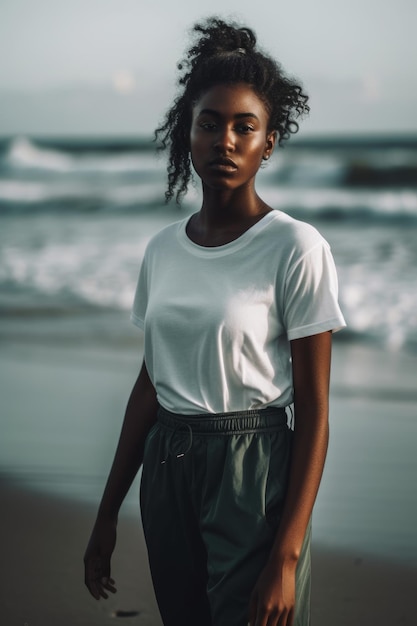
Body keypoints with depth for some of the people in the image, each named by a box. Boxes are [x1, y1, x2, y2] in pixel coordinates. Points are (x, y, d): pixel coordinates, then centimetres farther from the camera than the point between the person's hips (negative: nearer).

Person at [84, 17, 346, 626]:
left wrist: (286, 557, -17)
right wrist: (108, 512, 13)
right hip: (167, 468, 5)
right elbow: (150, 382, 13)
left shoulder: (297, 248, -11)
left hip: (253, 468, -5)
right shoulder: (162, 249, 6)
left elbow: (314, 411, -11)